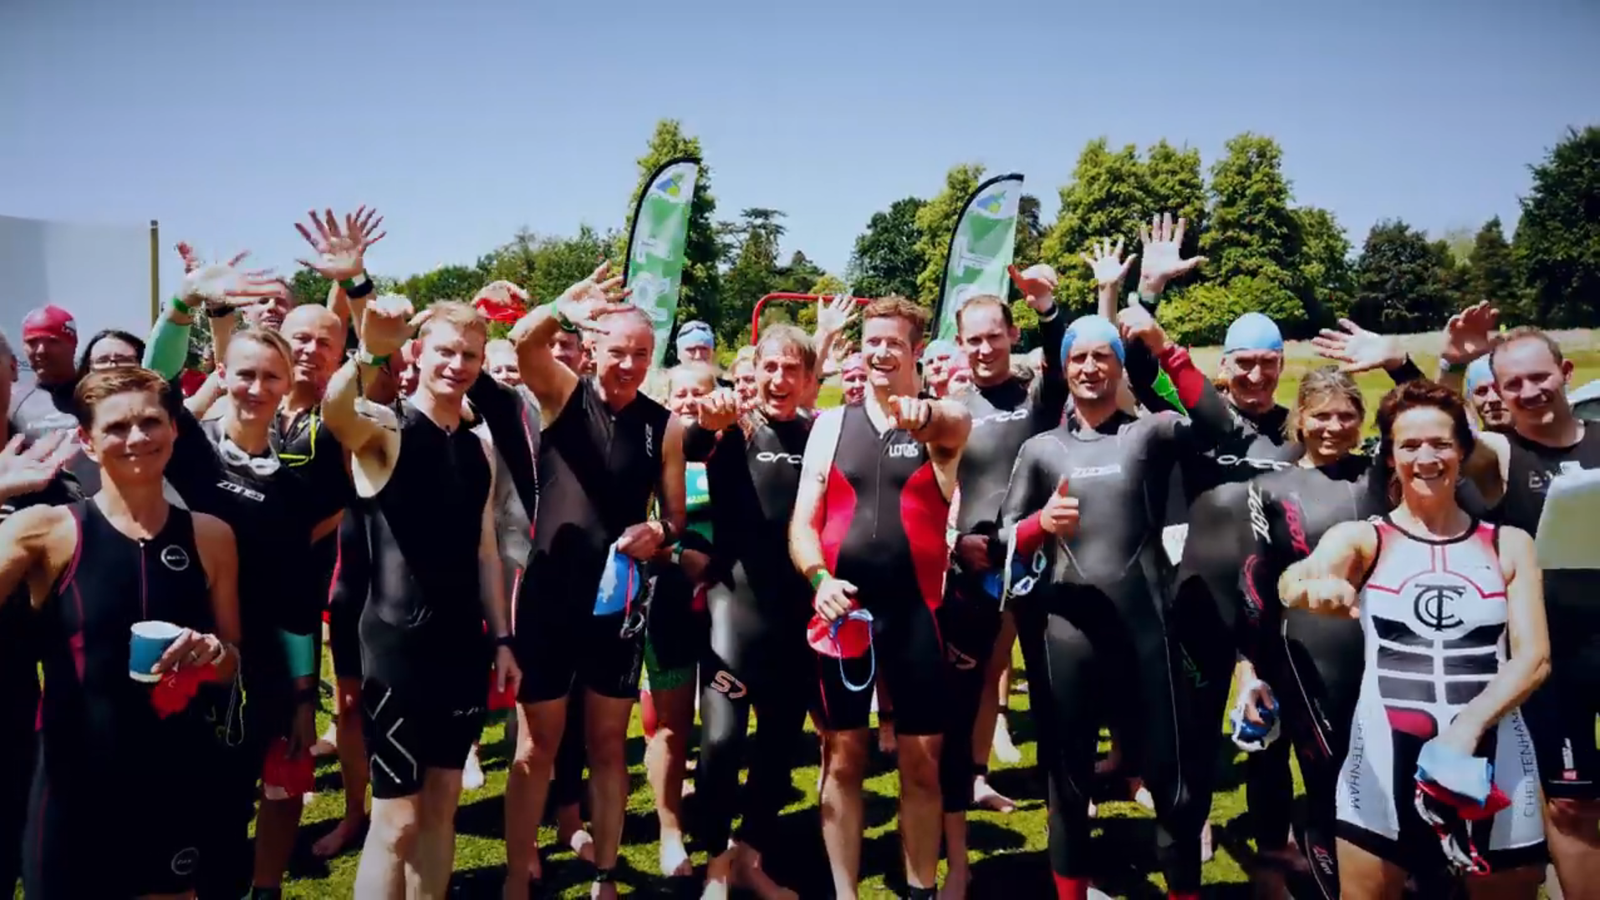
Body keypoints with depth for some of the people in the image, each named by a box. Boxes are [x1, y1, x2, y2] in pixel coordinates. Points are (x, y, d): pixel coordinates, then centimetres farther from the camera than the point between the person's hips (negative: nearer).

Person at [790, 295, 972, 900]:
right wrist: (818, 577, -13)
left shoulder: (943, 422, 3)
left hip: (915, 609, -1)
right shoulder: (831, 423, 9)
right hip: (842, 607, 1)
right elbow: (802, 522, 7)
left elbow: (957, 424, -23)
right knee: (842, 758, 7)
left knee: (921, 762, 6)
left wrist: (924, 413, -47)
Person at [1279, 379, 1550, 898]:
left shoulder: (1509, 543, 6)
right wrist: (1316, 584, -46)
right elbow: (1291, 584, -21)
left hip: (1493, 761, 2)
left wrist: (1468, 727, -18)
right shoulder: (1362, 538, 0)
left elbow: (1533, 658, -1)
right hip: (1384, 758, -1)